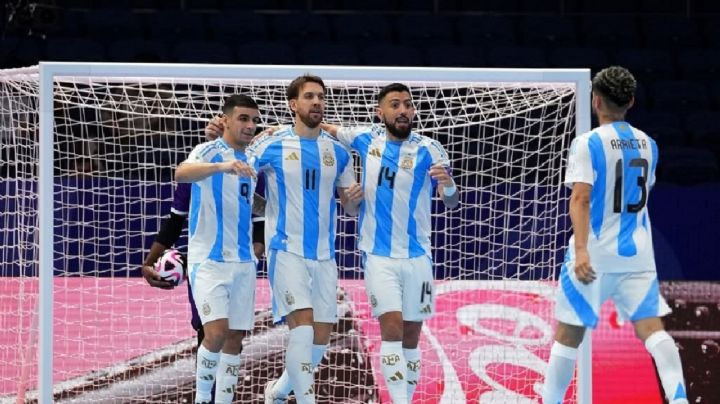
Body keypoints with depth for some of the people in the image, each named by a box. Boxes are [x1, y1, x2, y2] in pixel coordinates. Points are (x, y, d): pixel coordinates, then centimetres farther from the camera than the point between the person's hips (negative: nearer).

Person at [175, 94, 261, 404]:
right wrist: (221, 166, -48)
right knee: (217, 332, -17)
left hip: (242, 261, 7)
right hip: (209, 259, -7)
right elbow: (181, 173, -32)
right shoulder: (209, 152, -9)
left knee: (235, 336, 6)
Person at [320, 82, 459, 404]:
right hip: (379, 255, -1)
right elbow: (325, 129, 16)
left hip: (416, 256, 1)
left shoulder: (429, 149, -6)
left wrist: (448, 185, -35)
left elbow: (451, 203, -12)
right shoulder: (366, 139, 0)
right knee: (392, 328, -15)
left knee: (410, 337, 7)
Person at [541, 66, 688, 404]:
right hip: (638, 254, 4)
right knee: (651, 327, -3)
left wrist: (581, 249, -26)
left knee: (567, 334, 6)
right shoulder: (647, 144, 9)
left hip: (595, 254, -4)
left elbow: (580, 199, -19)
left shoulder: (588, 144, -9)